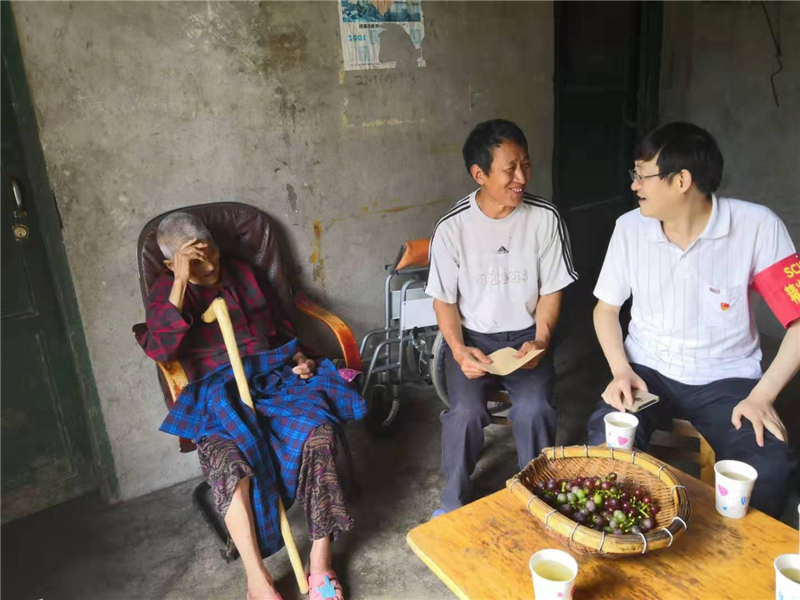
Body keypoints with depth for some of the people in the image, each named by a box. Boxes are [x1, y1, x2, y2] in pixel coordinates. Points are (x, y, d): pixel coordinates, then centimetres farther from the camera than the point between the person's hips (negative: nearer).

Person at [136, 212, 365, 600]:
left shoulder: (243, 274, 16)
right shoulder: (165, 292, 7)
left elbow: (282, 326, 23)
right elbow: (161, 350, -13)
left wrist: (300, 358, 3)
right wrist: (181, 283, -17)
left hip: (274, 378, 2)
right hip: (219, 394, -2)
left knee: (317, 433, -28)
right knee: (229, 462, -35)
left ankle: (321, 561, -20)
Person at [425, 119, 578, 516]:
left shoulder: (545, 218, -8)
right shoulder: (452, 226, -11)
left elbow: (551, 290, 0)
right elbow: (444, 301, -4)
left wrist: (540, 341, -16)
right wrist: (459, 350, -19)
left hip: (526, 335, 1)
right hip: (472, 337, 0)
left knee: (533, 410, -25)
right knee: (466, 412, -24)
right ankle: (454, 502, 4)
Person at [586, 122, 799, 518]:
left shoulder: (757, 226, -13)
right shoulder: (630, 228, -4)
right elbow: (606, 308, 6)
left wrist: (762, 396, -18)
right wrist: (621, 371, -10)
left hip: (726, 378, -1)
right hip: (648, 370, 2)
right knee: (606, 442, -27)